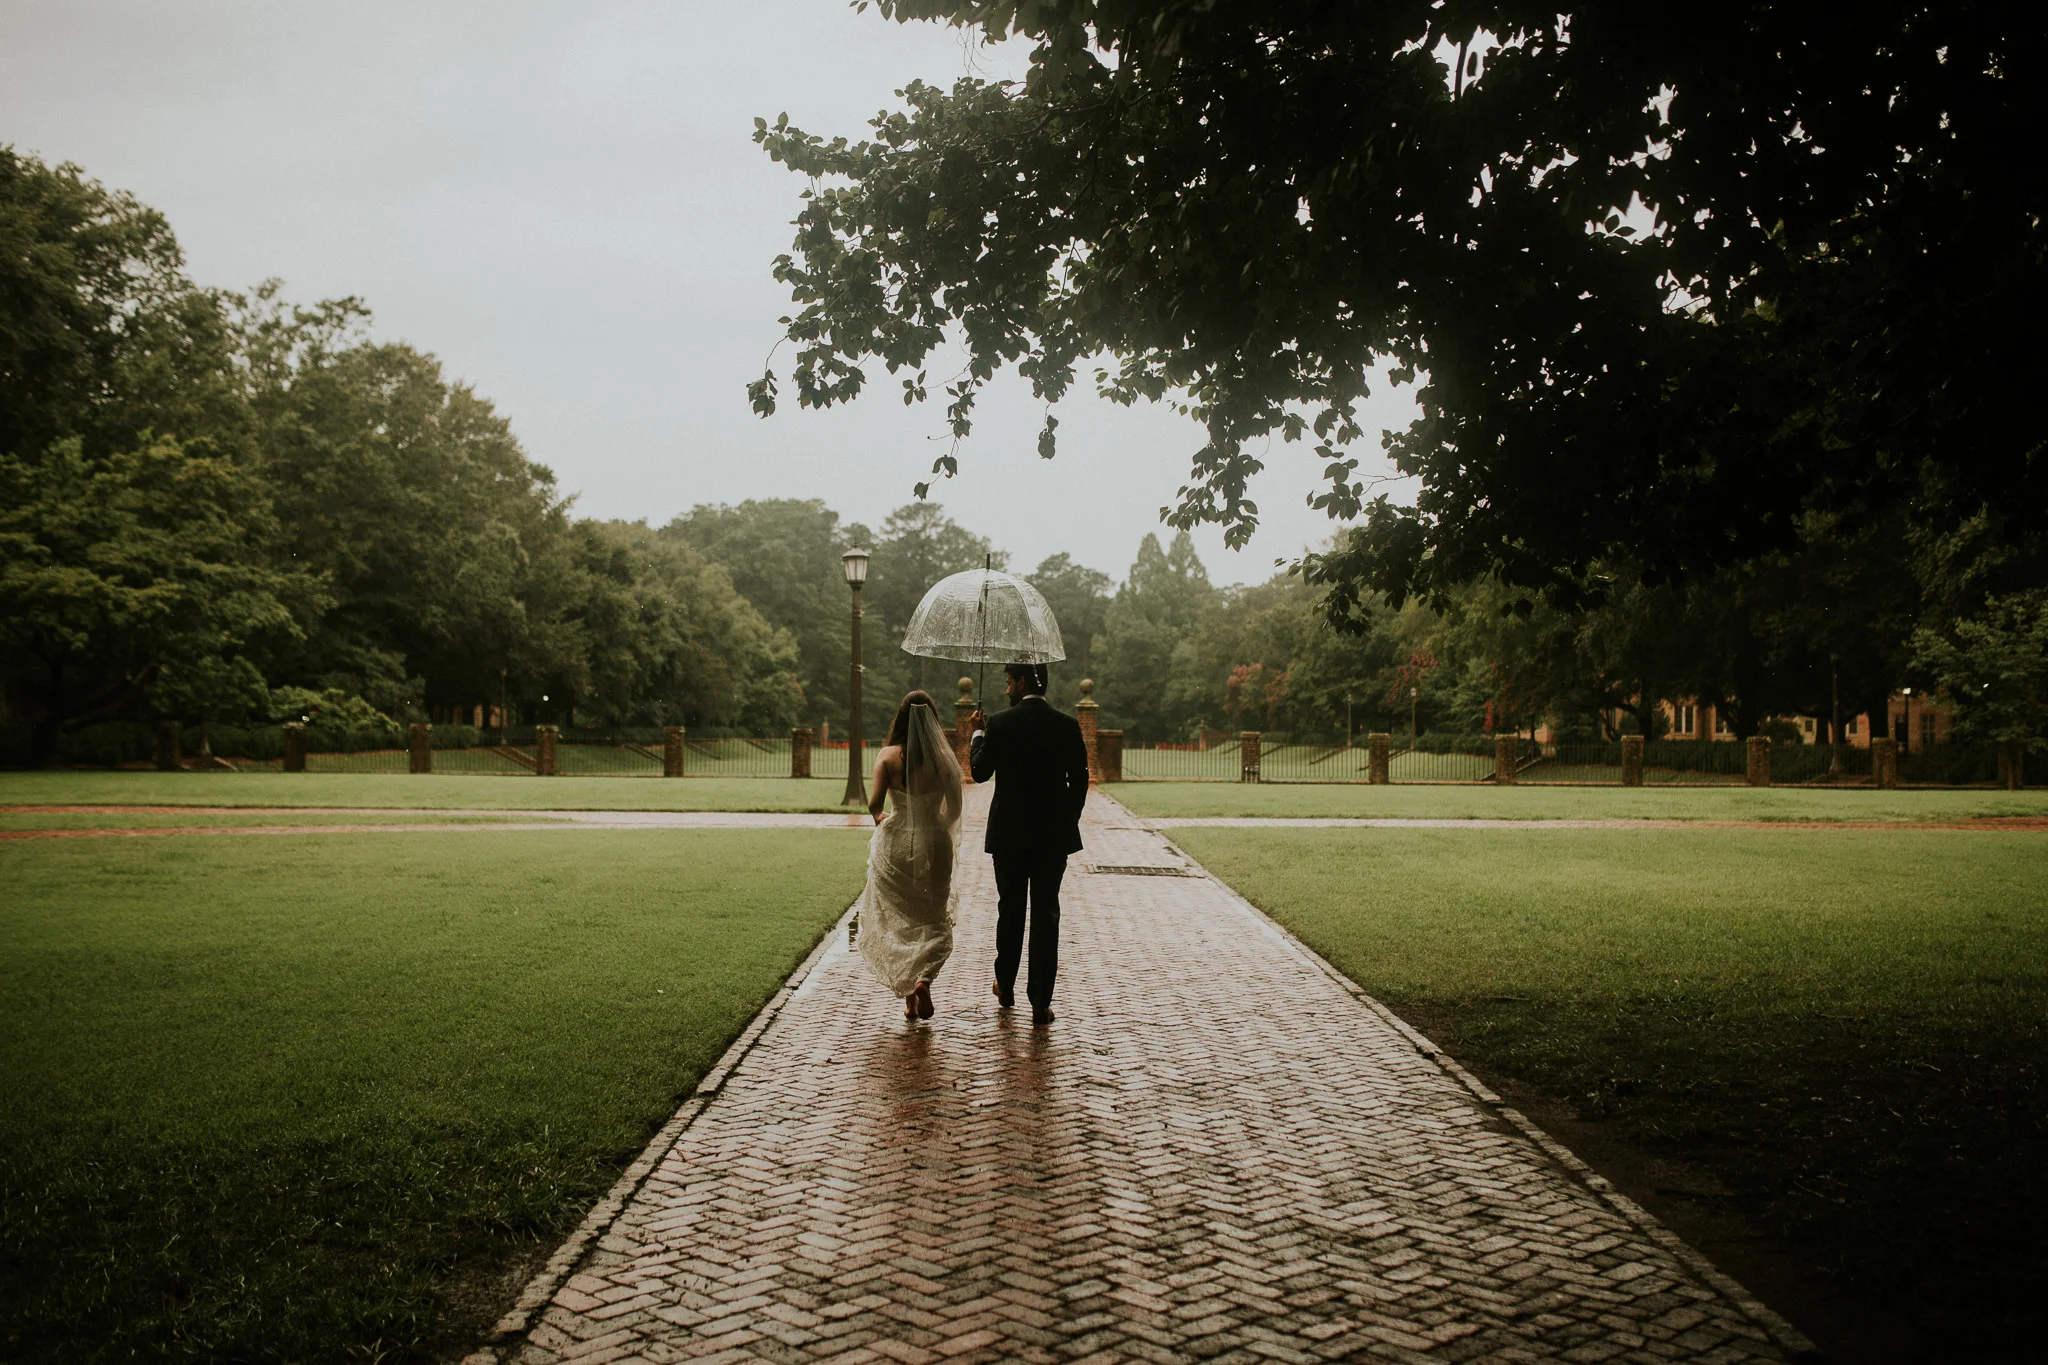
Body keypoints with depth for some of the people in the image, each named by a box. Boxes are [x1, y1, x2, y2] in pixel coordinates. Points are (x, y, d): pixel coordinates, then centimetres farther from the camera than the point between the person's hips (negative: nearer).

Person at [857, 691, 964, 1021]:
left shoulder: (888, 755, -8)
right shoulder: (943, 756, -6)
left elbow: (875, 803, -16)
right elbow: (955, 806, -4)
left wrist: (879, 817, 7)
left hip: (895, 842, 0)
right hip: (933, 842, 0)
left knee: (896, 921, 14)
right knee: (933, 921, 12)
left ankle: (909, 997, 13)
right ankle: (924, 979, -14)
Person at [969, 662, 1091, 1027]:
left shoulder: (1000, 725, -9)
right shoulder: (1067, 726, -3)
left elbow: (980, 771, 3)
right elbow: (1079, 780, 1)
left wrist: (978, 733, 17)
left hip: (1009, 834, -1)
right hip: (1053, 835, 1)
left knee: (1010, 910, 15)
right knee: (1046, 915, 2)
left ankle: (1005, 988, 30)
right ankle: (1041, 1005, 1)